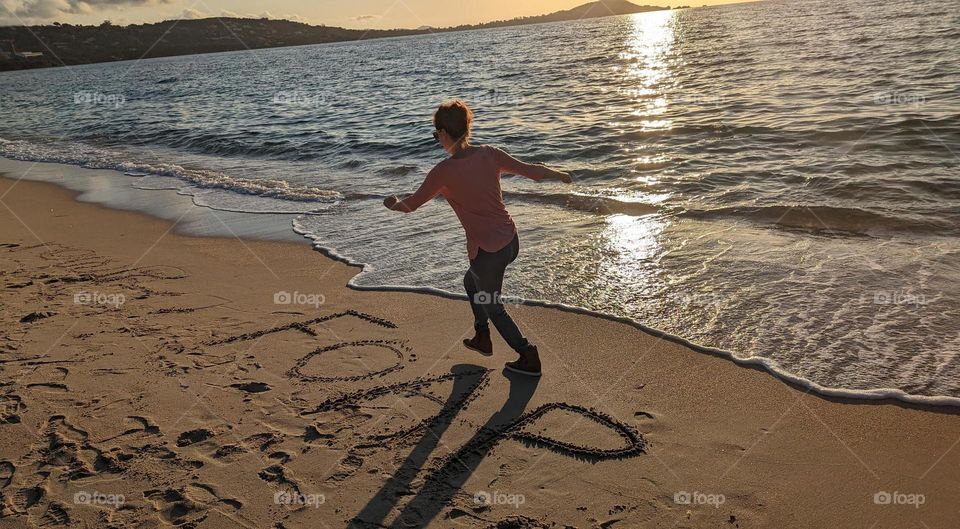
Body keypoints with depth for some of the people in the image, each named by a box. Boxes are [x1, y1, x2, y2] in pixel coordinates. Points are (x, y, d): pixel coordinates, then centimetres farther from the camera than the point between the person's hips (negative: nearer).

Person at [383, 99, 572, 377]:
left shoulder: (443, 172, -16)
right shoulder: (488, 154, -3)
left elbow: (413, 203, -3)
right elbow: (529, 170, 5)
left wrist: (395, 204, 19)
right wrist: (560, 175, 23)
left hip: (487, 250, -7)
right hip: (511, 241, 7)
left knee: (493, 307, 17)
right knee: (471, 281, 32)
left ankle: (529, 359, 23)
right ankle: (482, 338, 44)